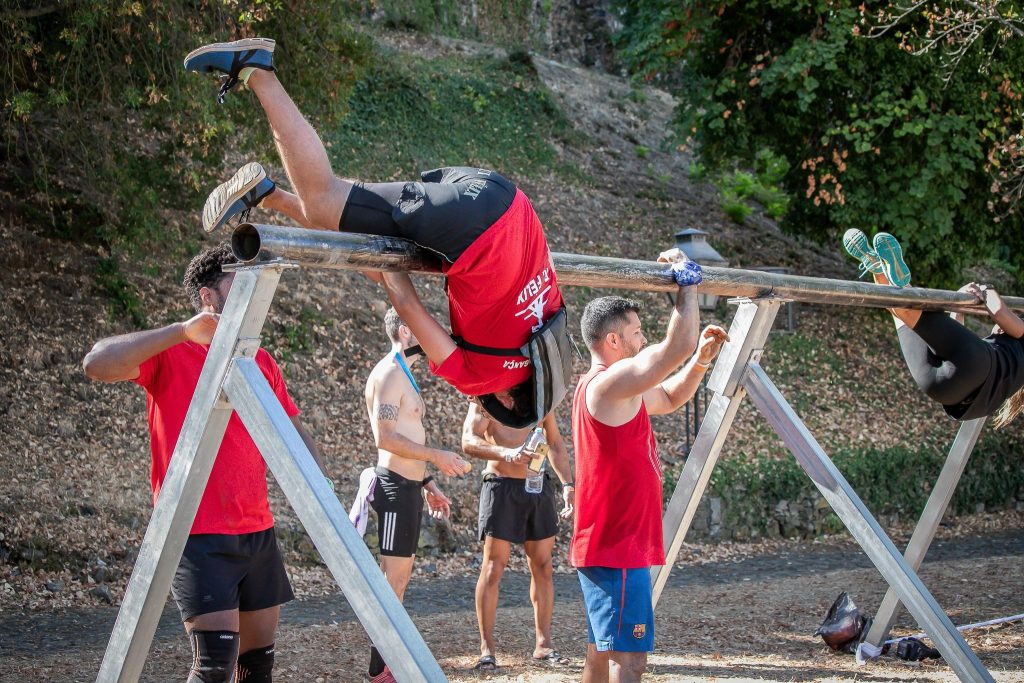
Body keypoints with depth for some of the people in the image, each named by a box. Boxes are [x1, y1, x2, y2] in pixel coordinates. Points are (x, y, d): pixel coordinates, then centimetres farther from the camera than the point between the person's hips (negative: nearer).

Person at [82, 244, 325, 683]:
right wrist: (182, 332, -28)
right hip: (198, 535, -6)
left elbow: (295, 434, 17)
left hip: (258, 531, 6)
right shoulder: (170, 354, -6)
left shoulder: (261, 363, 12)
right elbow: (97, 364, -23)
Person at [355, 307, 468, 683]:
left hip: (410, 486, 10)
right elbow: (385, 437, -22)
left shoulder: (405, 375, 18)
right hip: (396, 486, -10)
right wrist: (436, 456, -21)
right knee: (393, 578, -8)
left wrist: (428, 484, 23)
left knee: (400, 576, 13)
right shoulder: (388, 374, -13)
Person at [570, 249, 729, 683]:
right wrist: (686, 277, -10)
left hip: (604, 548, 11)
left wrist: (703, 358, 14)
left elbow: (670, 398, 29)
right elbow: (678, 344, -22)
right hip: (617, 551, -11)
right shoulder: (610, 382, -16)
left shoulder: (609, 387, 16)